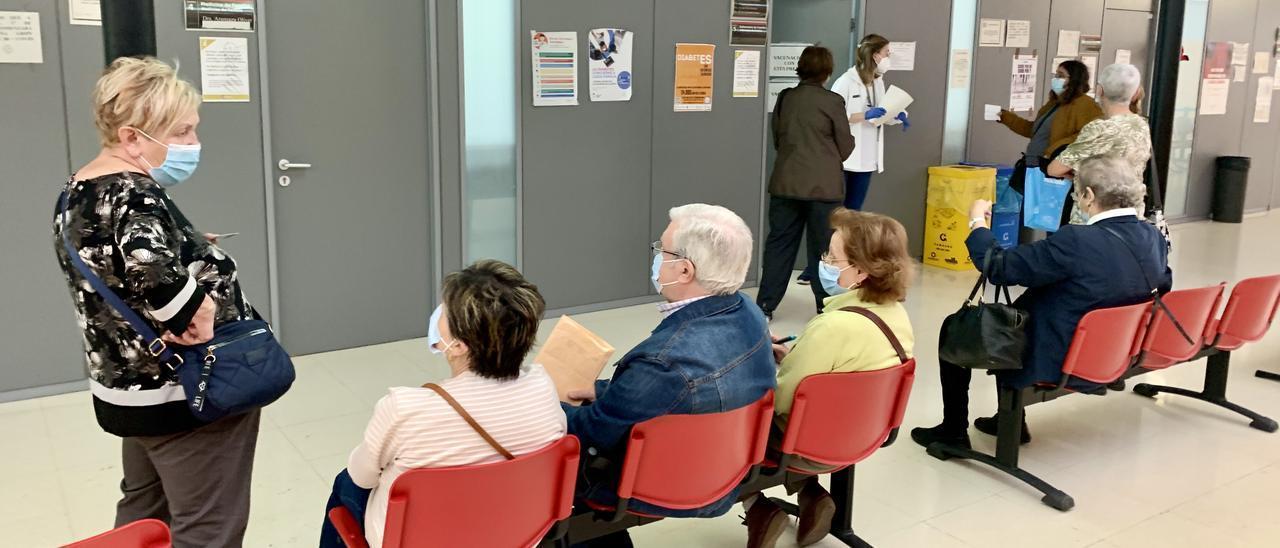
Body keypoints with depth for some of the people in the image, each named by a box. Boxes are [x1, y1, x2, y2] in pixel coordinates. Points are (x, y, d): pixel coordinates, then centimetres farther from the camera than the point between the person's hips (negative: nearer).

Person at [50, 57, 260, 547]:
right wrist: (191, 313, -28)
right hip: (186, 395, -10)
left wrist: (188, 248, 2)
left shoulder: (76, 194, 6)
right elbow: (147, 263, -43)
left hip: (125, 386, 10)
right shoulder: (134, 195, -23)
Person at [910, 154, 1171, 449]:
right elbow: (1162, 285, 14)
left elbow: (997, 267, -25)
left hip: (1054, 361, -8)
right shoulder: (1154, 237, -6)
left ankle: (953, 432, 19)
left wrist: (977, 221, -9)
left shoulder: (1077, 240, -31)